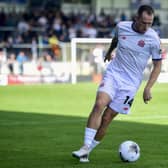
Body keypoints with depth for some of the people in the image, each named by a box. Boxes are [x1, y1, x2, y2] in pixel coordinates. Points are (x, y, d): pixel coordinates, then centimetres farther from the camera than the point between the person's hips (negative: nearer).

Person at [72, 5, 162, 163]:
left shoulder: (153, 38, -11)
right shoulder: (121, 26, -3)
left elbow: (157, 65, -1)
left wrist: (148, 88, -8)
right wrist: (109, 51, 39)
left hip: (130, 83, -2)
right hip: (113, 74, 2)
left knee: (106, 118, -5)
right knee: (99, 104, -23)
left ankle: (88, 150, 11)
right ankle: (86, 147, -22)